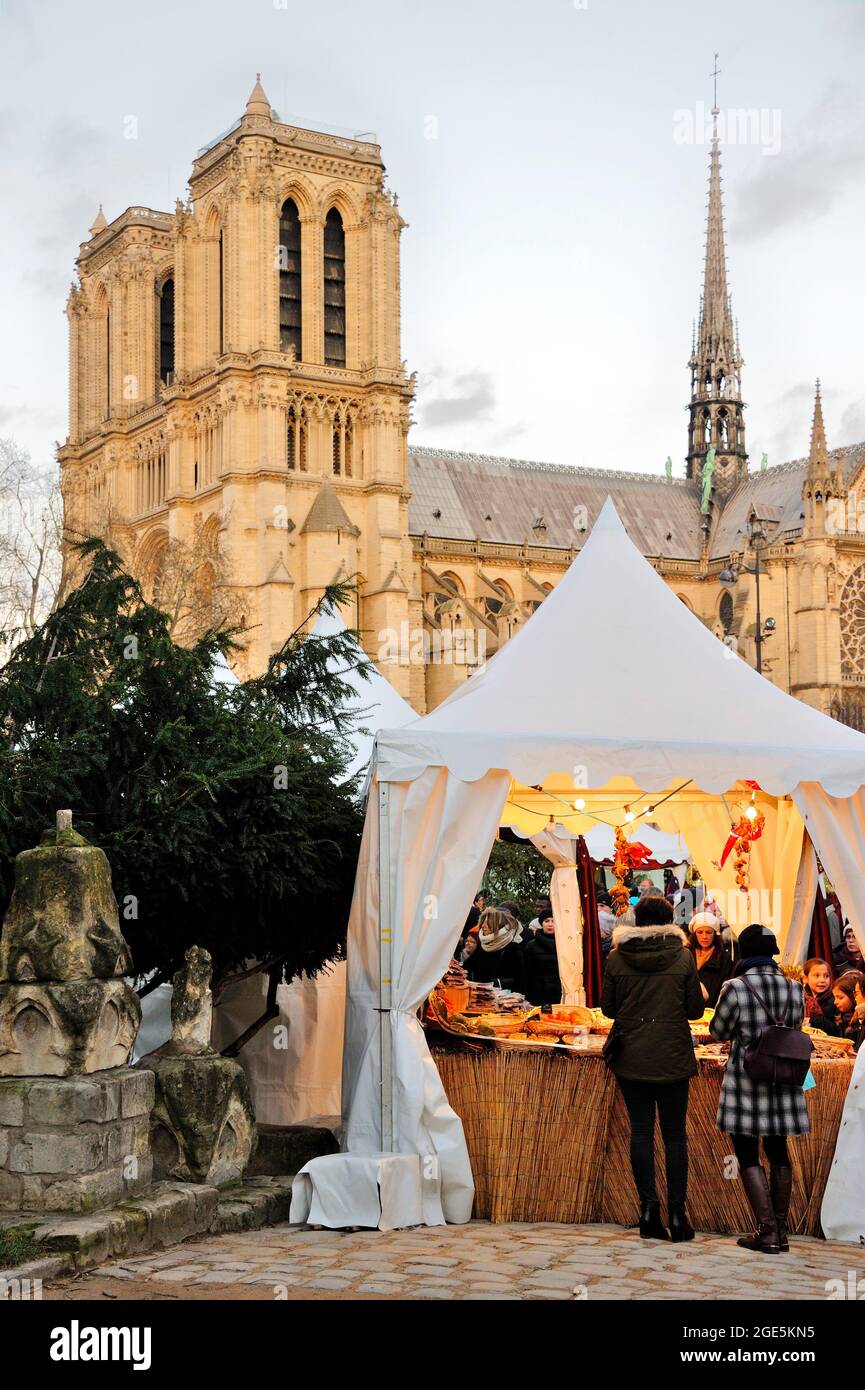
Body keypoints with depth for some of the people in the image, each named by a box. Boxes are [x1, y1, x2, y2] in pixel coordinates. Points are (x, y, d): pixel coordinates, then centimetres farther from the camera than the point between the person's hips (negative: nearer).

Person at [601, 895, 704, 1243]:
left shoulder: (617, 958, -3)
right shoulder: (682, 956, -6)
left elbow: (608, 1007, 4)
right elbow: (695, 1009, -1)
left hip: (631, 1057, 1)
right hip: (673, 1057, -1)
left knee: (641, 1131, 6)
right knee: (674, 1134, 6)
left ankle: (648, 1208, 1)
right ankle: (677, 1212, 6)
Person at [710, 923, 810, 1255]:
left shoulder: (735, 988, -14)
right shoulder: (793, 988, 0)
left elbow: (719, 1032, -3)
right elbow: (795, 1030, 12)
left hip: (747, 1081, -5)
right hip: (784, 1083, 5)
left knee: (748, 1156, 3)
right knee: (778, 1152, 16)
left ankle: (767, 1231, -3)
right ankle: (781, 1230, 20)